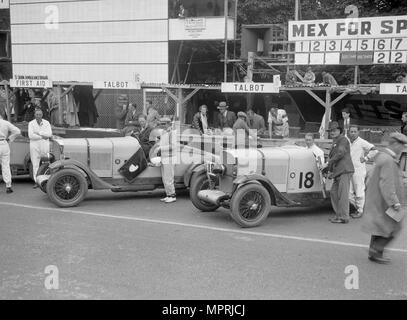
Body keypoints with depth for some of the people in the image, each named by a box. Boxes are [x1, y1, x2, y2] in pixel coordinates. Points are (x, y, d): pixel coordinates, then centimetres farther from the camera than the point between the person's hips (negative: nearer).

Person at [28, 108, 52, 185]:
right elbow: (31, 135, -10)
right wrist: (42, 136, -11)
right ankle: (37, 182, -1)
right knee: (35, 165, -3)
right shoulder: (31, 123, 1)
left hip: (45, 146, 1)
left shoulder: (46, 123, 6)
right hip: (34, 146, -1)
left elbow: (49, 134, -7)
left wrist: (39, 133, -12)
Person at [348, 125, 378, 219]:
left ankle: (360, 211, 13)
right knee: (348, 193, 7)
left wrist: (365, 159, -14)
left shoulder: (362, 142, -10)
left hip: (358, 171, -6)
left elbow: (374, 150, -18)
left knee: (359, 192, 1)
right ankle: (358, 207, 24)